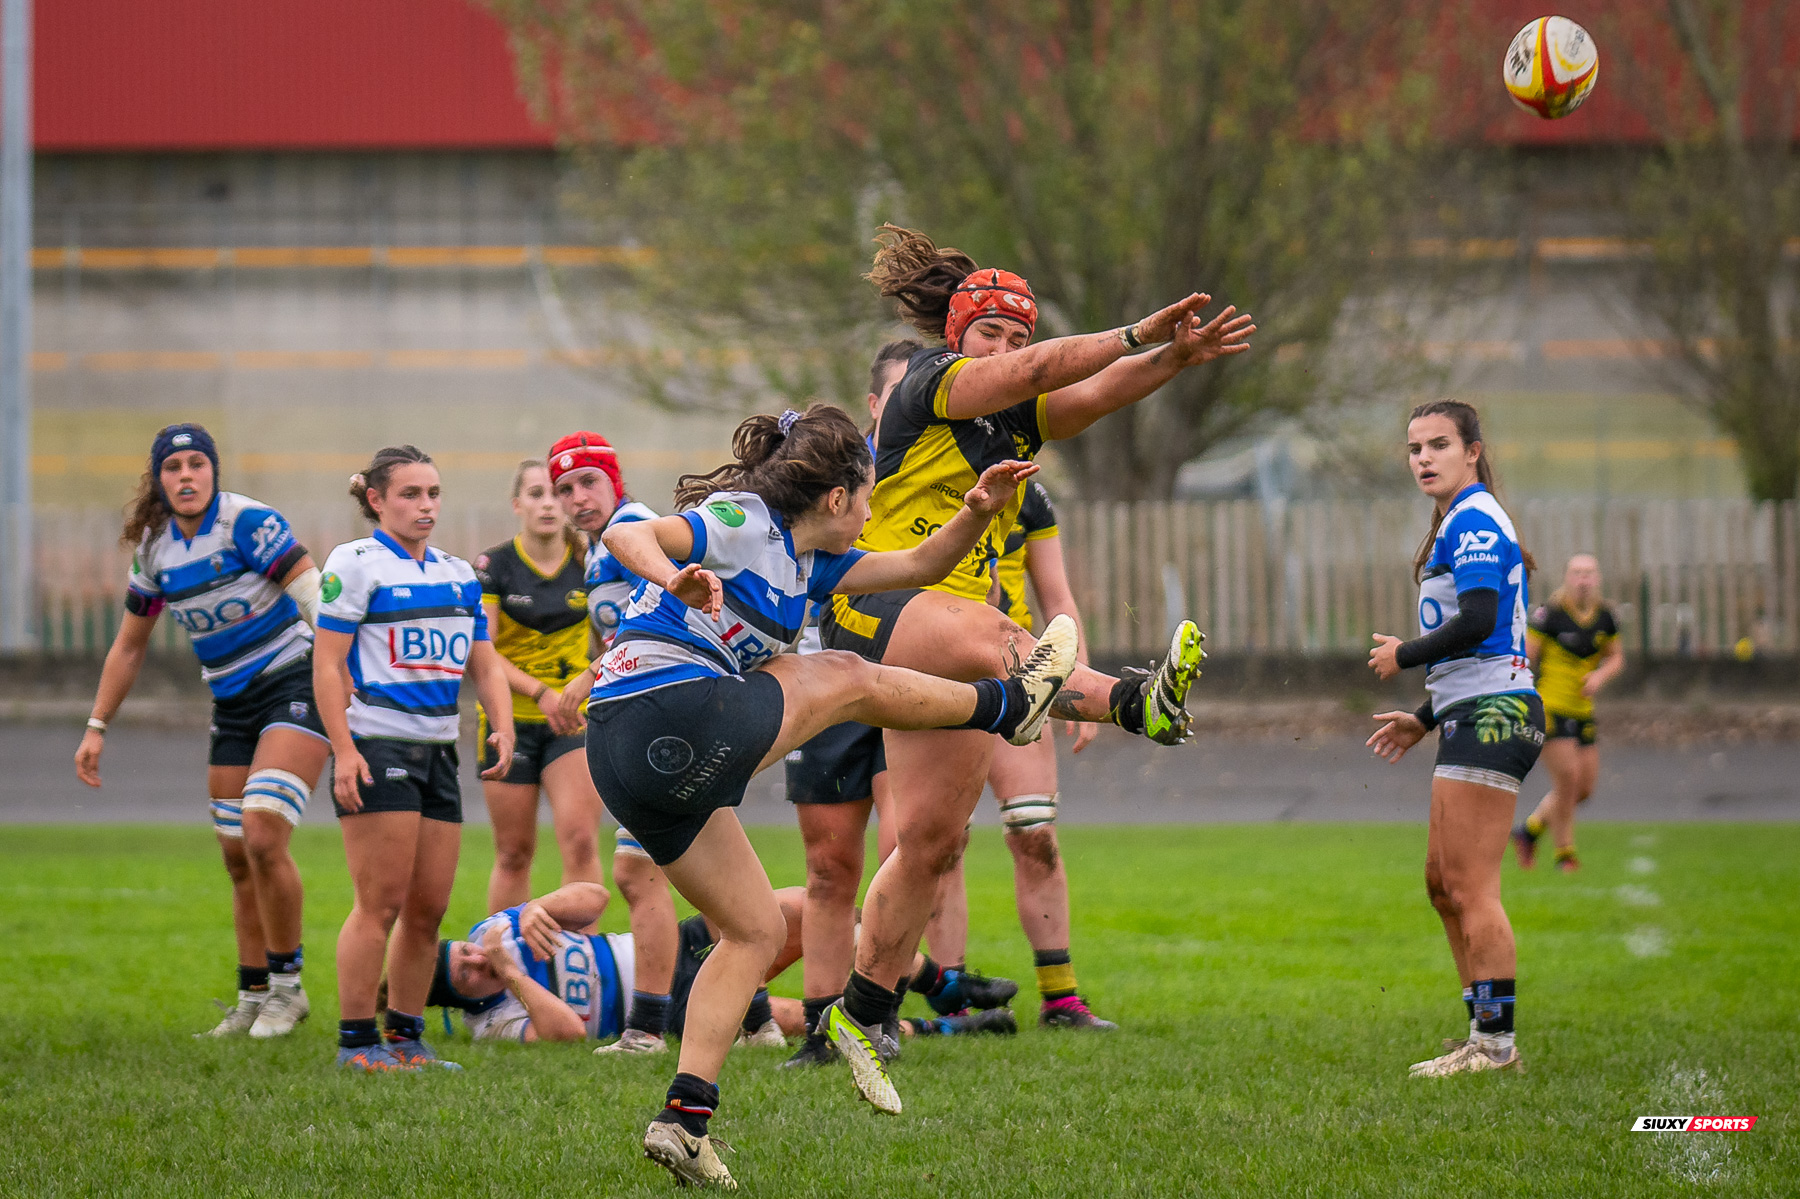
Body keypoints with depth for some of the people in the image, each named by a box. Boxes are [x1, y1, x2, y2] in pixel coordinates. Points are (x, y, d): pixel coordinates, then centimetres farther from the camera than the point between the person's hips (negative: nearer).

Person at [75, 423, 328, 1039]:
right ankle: (253, 999, 15)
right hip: (232, 704, 7)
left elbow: (316, 595, -21)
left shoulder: (247, 522, -15)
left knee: (263, 837, -19)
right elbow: (129, 645, 18)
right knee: (238, 858, 6)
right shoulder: (153, 546, 6)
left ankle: (287, 986, -5)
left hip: (294, 682, -7)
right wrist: (97, 727, 18)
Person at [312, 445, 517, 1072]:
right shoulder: (356, 563, -4)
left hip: (437, 752, 7)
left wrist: (503, 729, 1)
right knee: (382, 903, -9)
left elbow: (485, 665, 19)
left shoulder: (458, 574, 16)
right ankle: (356, 1041, -2)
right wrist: (343, 750, -15)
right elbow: (327, 665, -8)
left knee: (429, 907, 6)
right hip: (376, 747, -7)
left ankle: (407, 1037, 16)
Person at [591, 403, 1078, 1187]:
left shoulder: (806, 562, 21)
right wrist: (675, 580, -42)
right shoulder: (743, 522, -7)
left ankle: (685, 1117, 4)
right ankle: (1007, 706, 30)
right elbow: (628, 534, -21)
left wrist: (977, 514, 8)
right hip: (675, 715, -11)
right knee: (847, 679, 8)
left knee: (756, 932, 13)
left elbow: (918, 566, 26)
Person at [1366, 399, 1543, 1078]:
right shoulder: (1463, 524, 22)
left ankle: (1495, 1043, -11)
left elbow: (1478, 620, -23)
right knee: (1443, 883, 12)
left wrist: (1402, 655, -9)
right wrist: (1425, 718, 27)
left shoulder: (1473, 520, -10)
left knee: (1471, 889, -11)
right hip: (1477, 716, 11)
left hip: (1490, 717, -11)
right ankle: (1487, 1039, 14)